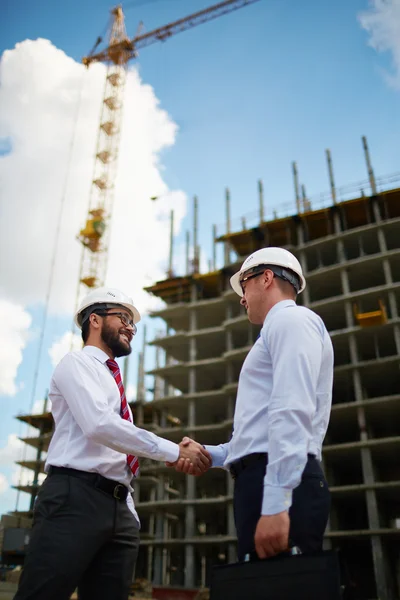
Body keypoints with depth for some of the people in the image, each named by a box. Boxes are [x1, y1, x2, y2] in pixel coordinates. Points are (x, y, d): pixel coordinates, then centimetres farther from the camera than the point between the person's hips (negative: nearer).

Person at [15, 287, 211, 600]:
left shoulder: (113, 382, 26)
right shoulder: (77, 363, 0)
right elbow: (99, 426, -18)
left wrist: (130, 514, 15)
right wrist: (176, 451, -17)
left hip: (118, 506, 9)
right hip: (74, 498, -8)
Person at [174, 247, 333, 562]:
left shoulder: (291, 319, -3)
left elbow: (292, 411, -18)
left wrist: (275, 502, -24)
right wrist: (210, 455, 19)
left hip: (278, 485, -10)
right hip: (266, 481, 10)